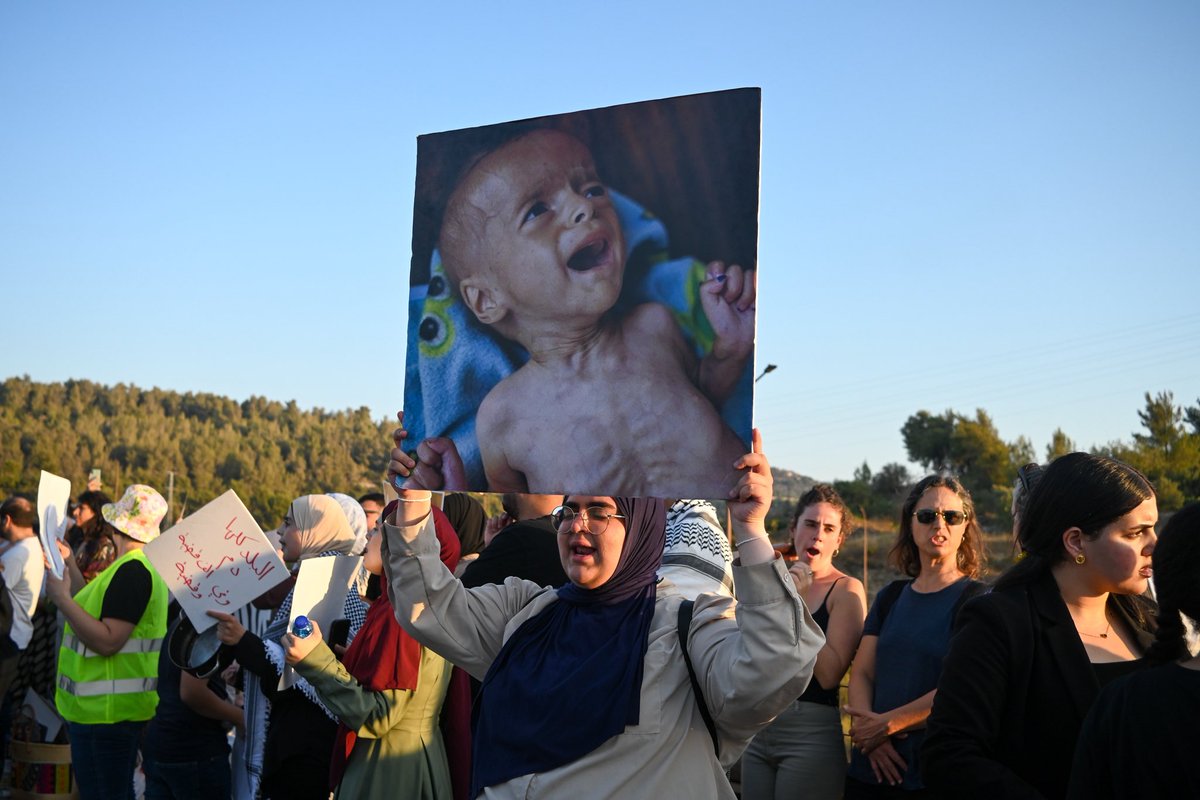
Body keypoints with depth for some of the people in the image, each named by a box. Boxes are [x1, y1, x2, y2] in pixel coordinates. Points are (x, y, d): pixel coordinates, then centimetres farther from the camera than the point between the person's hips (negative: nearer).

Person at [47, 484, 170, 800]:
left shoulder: (132, 571, -20)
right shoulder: (138, 566, 13)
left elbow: (107, 641, -26)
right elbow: (96, 607, 20)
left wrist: (61, 597, -20)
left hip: (105, 715, -11)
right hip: (108, 710, 11)